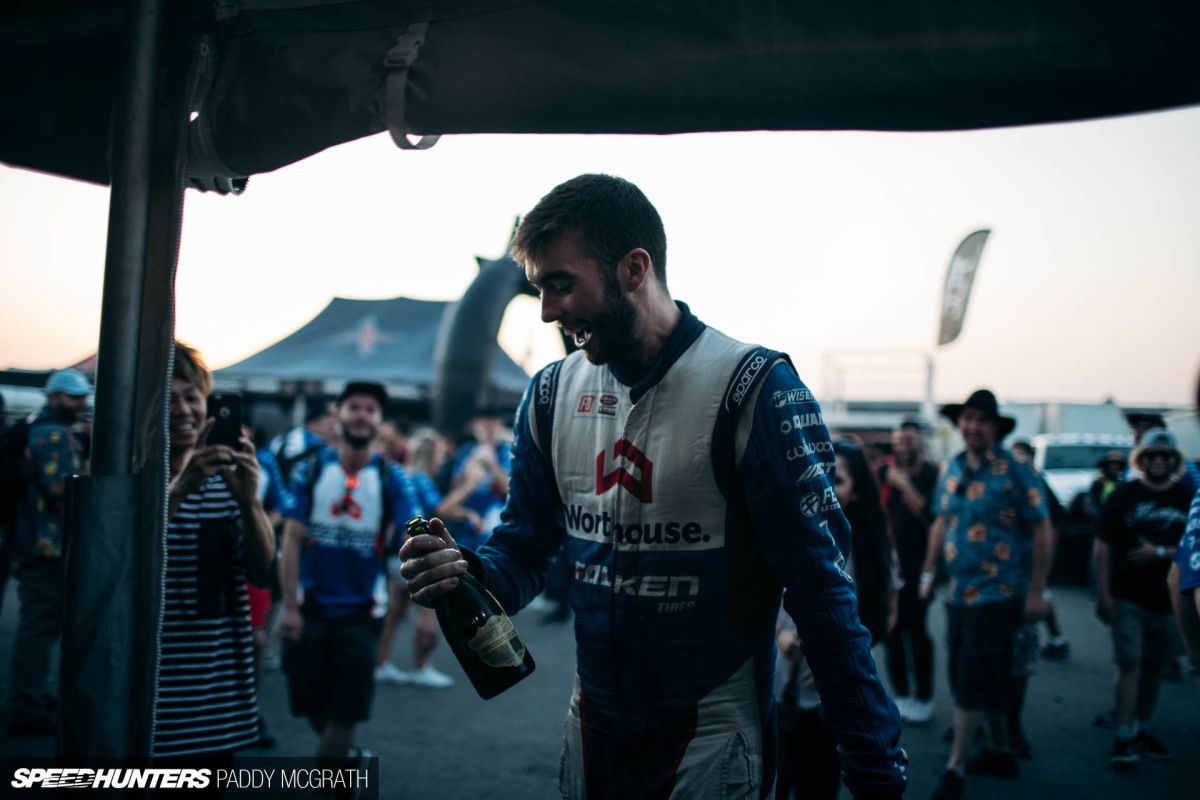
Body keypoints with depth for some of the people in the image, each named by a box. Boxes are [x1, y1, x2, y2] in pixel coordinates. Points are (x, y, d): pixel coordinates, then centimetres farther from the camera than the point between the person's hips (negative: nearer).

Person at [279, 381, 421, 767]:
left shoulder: (392, 478, -4)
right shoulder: (311, 469, -2)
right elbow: (292, 539, -4)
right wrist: (289, 606, -10)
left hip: (361, 613, -1)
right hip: (309, 609, 1)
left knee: (346, 712, 2)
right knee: (312, 705, 11)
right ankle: (346, 755, 39)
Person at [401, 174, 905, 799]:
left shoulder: (752, 389, -16)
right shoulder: (552, 394, 1)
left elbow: (819, 588, -17)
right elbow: (525, 548, 7)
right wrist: (465, 572, -16)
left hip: (712, 737, -5)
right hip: (592, 728, 5)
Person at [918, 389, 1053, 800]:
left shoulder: (1013, 472, -11)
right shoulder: (951, 469, 8)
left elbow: (1042, 530, -10)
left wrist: (1037, 592, -12)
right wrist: (928, 571, 17)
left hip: (999, 594, -7)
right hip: (959, 592, 7)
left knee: (974, 682, -6)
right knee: (986, 680, 15)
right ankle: (1000, 753, 31)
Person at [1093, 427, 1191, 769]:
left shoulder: (1186, 499, 6)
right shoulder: (1125, 495, -1)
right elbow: (1102, 545, -2)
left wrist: (1161, 552, -12)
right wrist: (1103, 592, -8)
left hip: (1167, 597, 3)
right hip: (1127, 597, -3)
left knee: (1154, 667, 10)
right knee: (1129, 664, -8)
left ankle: (1142, 730, 25)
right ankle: (1124, 738, -3)